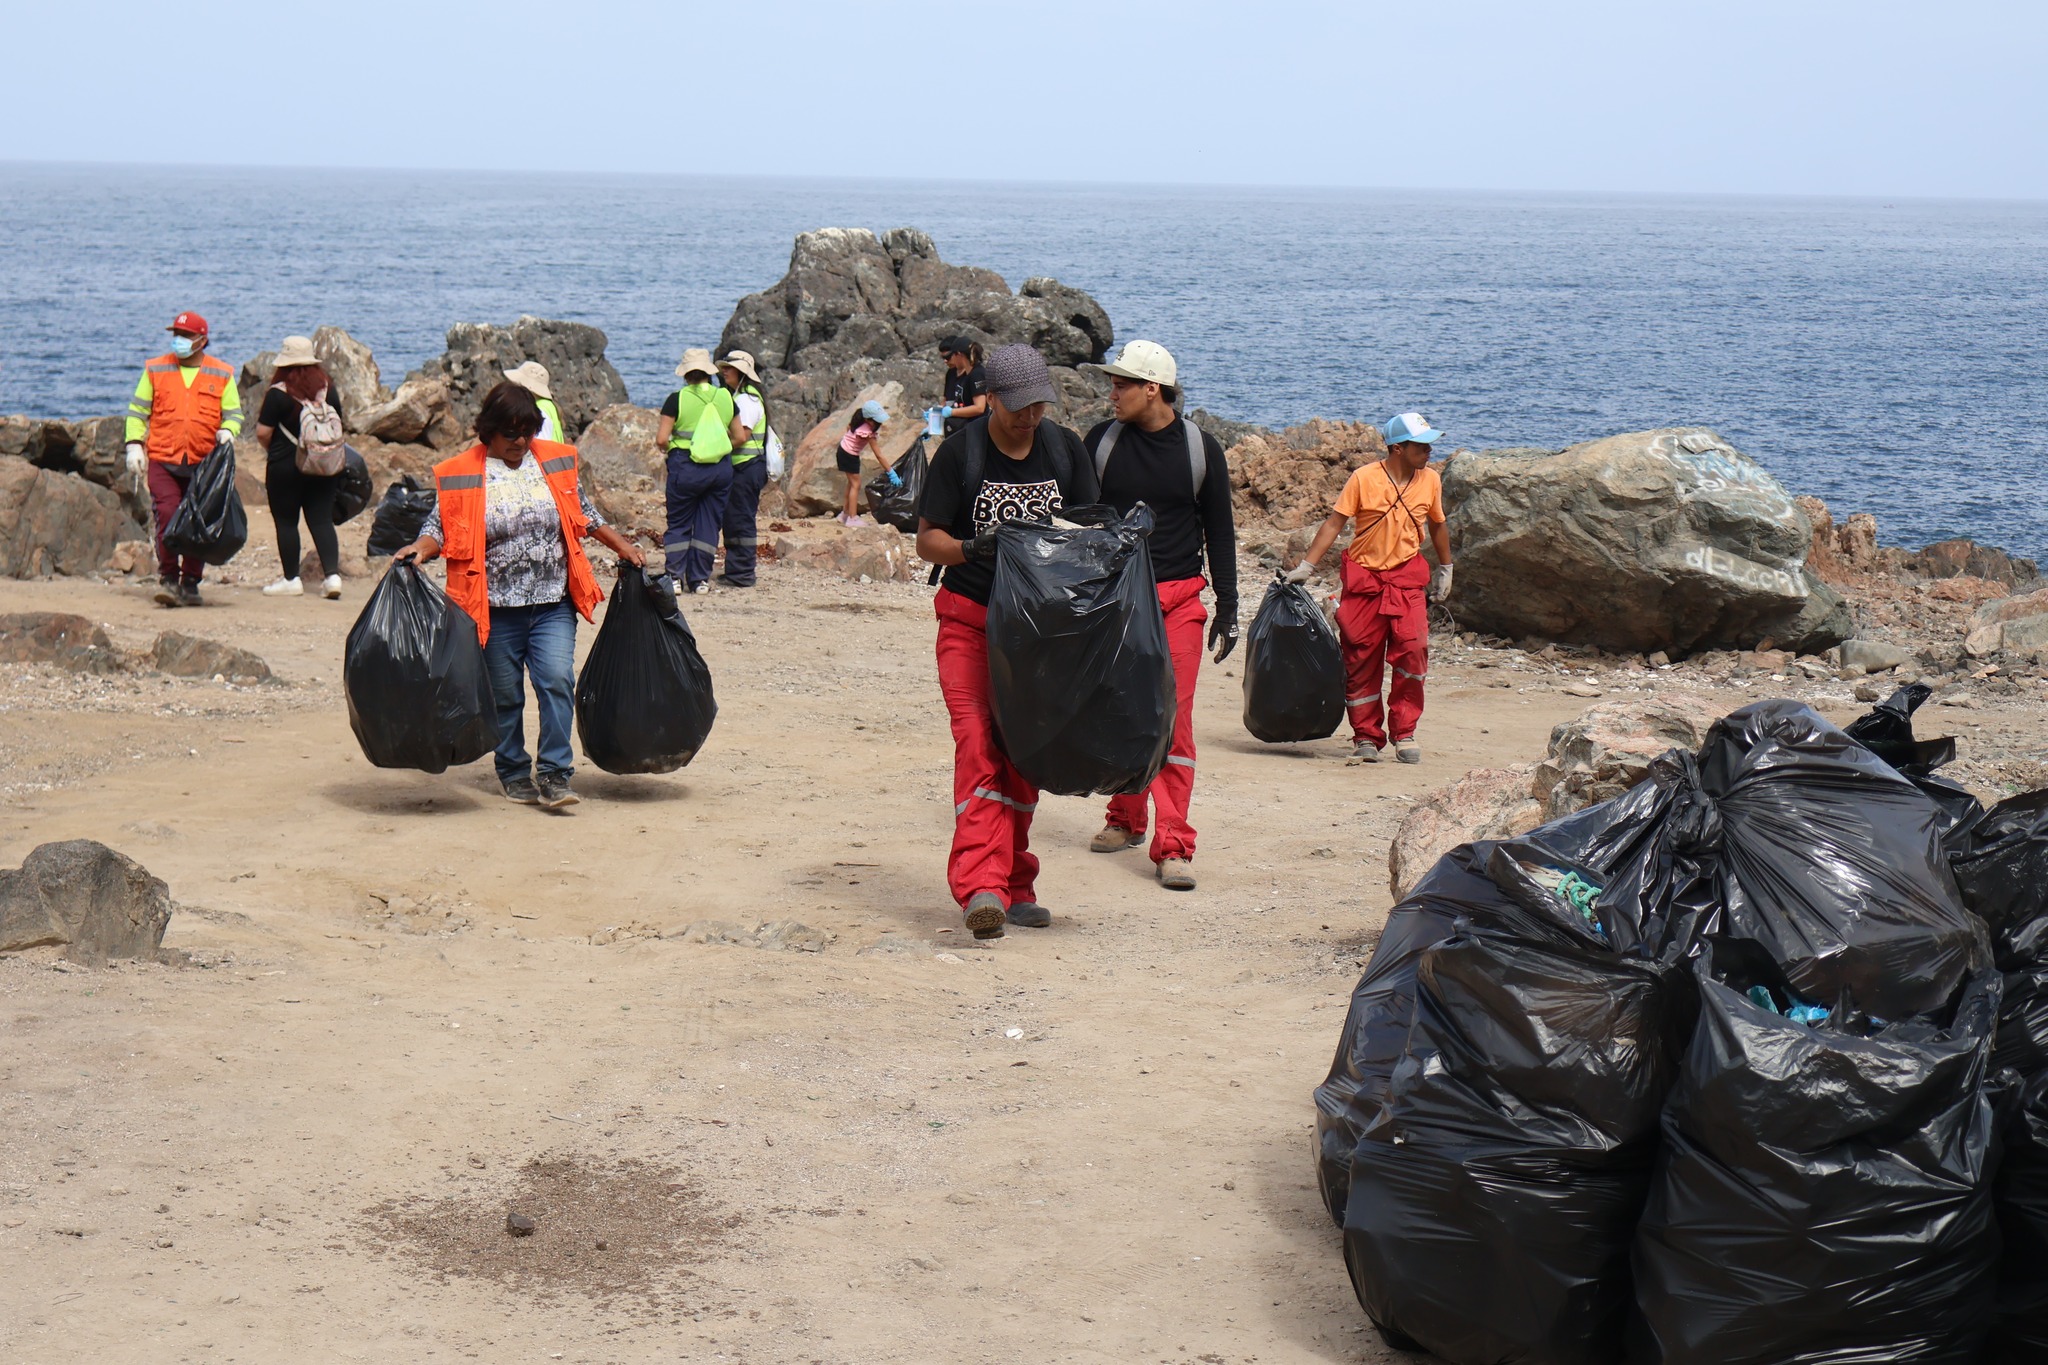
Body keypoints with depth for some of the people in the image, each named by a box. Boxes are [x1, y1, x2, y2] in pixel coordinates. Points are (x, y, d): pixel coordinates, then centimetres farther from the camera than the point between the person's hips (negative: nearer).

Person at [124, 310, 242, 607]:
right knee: (167, 517, -13)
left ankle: (190, 583, 14)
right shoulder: (155, 370, 9)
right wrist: (135, 444, 1)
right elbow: (137, 410, 12)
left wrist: (227, 430, -10)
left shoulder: (222, 374, 9)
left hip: (205, 463, 1)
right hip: (163, 461, -1)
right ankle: (168, 579, -6)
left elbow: (233, 413, 12)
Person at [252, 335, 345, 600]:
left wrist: (271, 451, 9)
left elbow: (263, 433, -12)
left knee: (286, 522, 6)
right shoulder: (328, 389, 1)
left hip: (285, 466, -4)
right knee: (322, 520, 6)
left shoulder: (278, 394, -13)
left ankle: (291, 579, 10)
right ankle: (332, 575, -6)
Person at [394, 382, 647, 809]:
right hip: (496, 609, -1)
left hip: (553, 604, 1)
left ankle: (553, 775, -10)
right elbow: (440, 527, -1)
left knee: (557, 681, -13)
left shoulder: (555, 462, 8)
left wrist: (621, 545, 17)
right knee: (504, 695, 7)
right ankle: (514, 775, 22)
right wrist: (418, 549, -20)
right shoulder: (462, 475, -1)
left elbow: (584, 513, 19)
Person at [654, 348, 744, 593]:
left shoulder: (677, 398, -7)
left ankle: (675, 576, 3)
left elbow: (661, 439, -10)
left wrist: (669, 448, 11)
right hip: (721, 467, 3)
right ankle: (700, 579, 10)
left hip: (686, 466, -3)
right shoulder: (725, 398, 3)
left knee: (679, 524, 8)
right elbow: (740, 437, 7)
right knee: (709, 523, 10)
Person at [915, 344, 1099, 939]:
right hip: (971, 622, -4)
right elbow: (926, 539, -3)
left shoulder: (1065, 449, 5)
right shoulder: (959, 453, -5)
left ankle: (1013, 884, 18)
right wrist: (971, 548, -23)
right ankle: (981, 886, -28)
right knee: (979, 744, -18)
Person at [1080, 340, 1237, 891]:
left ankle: (1173, 845, -9)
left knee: (1173, 718, -8)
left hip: (1179, 601, -2)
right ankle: (1126, 819, 26)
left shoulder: (1199, 448, 2)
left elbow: (1219, 531, 8)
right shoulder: (1102, 441, 5)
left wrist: (1227, 608, 6)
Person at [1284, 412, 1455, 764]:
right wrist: (1306, 566, -10)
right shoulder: (1364, 478, -7)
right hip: (1364, 576, -2)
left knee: (1412, 649, -14)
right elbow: (1334, 523, -6)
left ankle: (1405, 734, -3)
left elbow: (1437, 526, 19)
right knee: (1361, 658, 1)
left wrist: (1445, 569, 25)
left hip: (1407, 577, 2)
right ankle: (1366, 738, 12)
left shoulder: (1430, 480, 4)